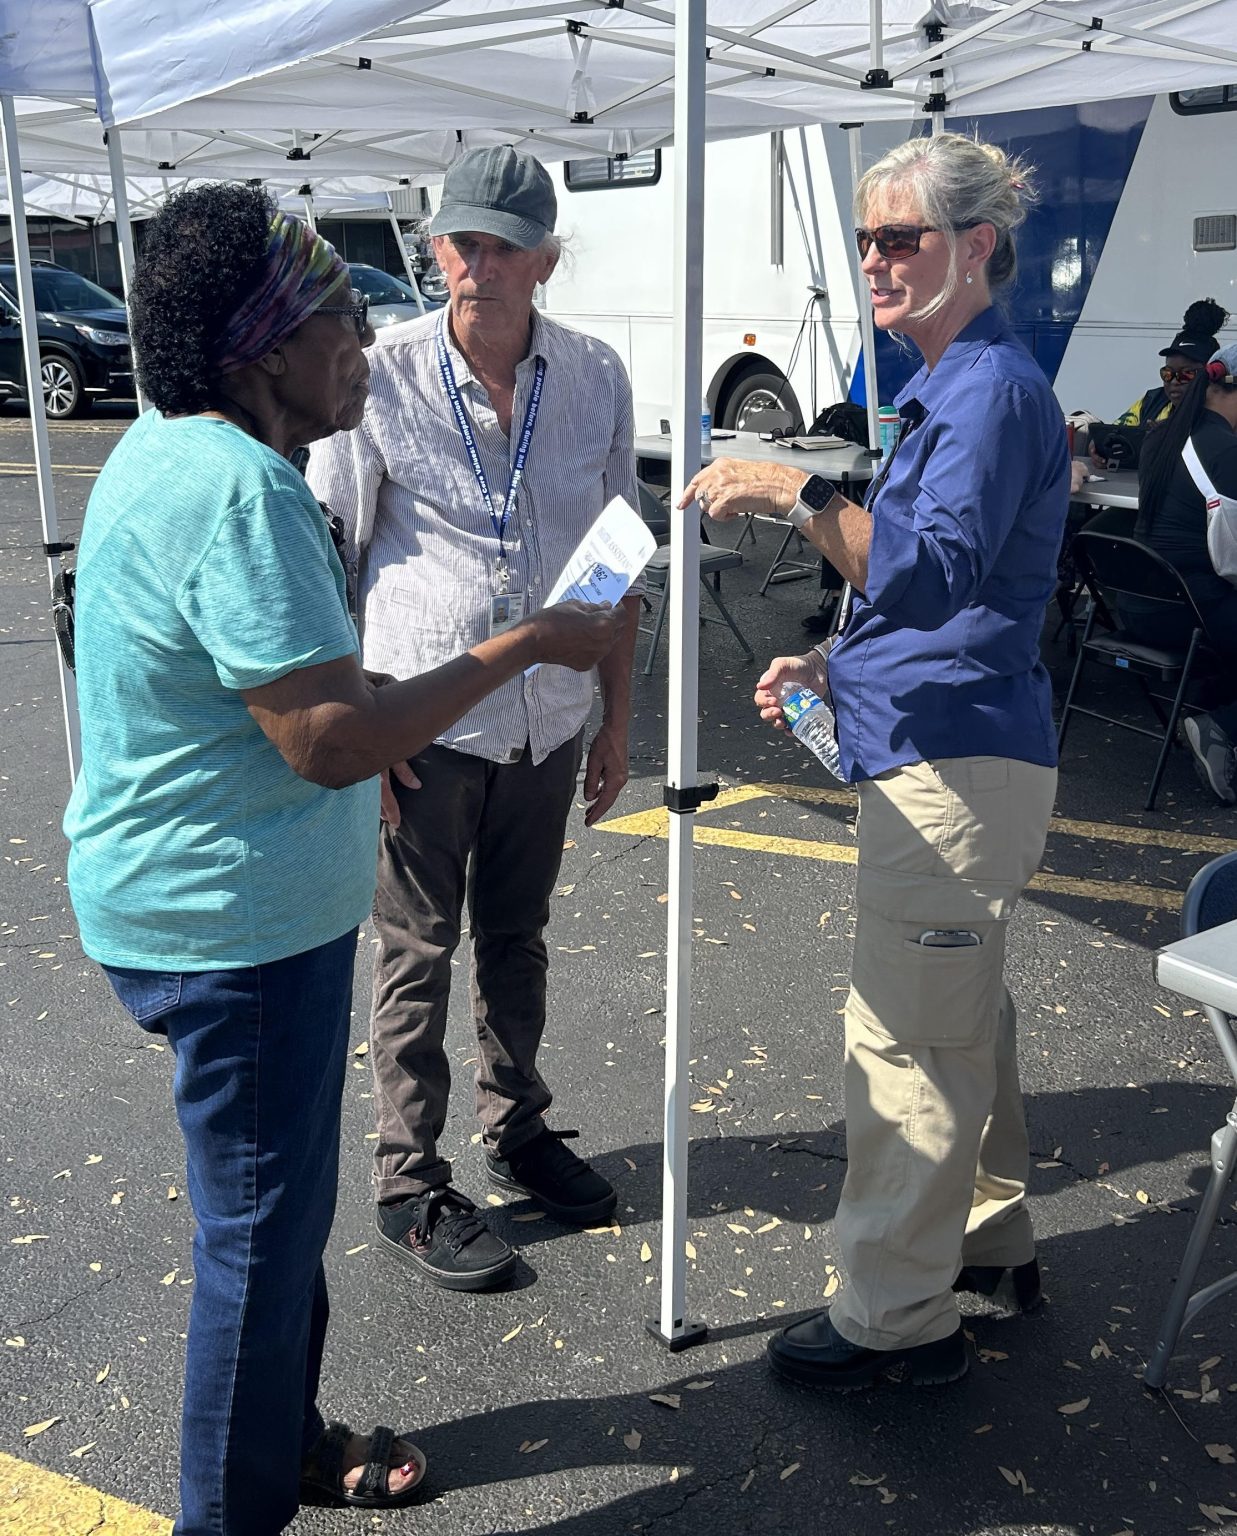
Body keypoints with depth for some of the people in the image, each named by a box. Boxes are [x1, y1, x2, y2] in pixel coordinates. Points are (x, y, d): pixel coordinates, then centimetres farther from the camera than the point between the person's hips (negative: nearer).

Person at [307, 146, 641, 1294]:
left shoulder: (595, 379, 0)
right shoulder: (384, 375, -10)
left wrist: (614, 716, 8)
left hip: (546, 721, 4)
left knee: (516, 939, 19)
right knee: (417, 953, 6)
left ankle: (516, 1131, 38)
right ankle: (408, 1188, 22)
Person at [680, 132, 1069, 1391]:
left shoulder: (993, 391, -15)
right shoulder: (951, 388, 17)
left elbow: (937, 574, -30)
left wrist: (794, 493, -29)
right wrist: (831, 665, 16)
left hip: (951, 762, -11)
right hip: (949, 751, 11)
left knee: (906, 1041, -3)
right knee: (960, 1015, 21)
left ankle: (896, 1317, 11)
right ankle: (990, 1240, 38)